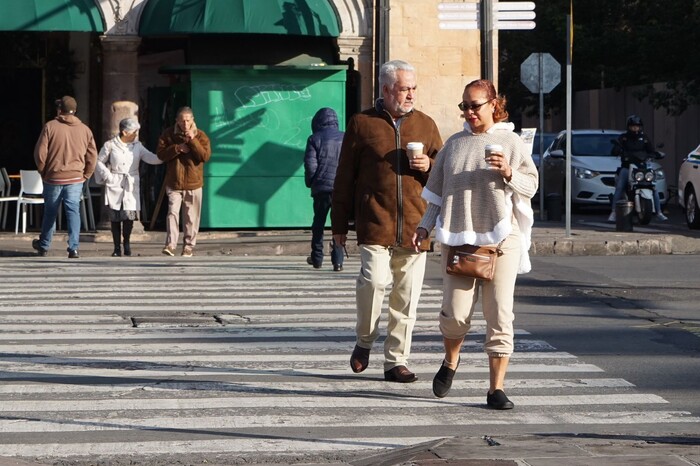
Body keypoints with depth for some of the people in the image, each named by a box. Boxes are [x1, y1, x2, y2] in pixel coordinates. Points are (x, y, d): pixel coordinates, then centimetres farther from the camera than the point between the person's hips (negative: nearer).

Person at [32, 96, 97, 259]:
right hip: (75, 179, 1)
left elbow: (40, 153, -8)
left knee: (50, 212, 14)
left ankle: (44, 245, 29)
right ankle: (74, 248, -12)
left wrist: (43, 172, 7)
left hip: (53, 178, -1)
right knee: (73, 212, 0)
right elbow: (92, 157, 4)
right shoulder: (85, 130, 2)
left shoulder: (50, 127, -7)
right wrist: (84, 176, 13)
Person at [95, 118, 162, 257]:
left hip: (131, 187, 1)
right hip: (115, 186, -1)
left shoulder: (137, 146, 9)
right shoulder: (110, 145, 1)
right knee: (115, 217, 0)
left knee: (129, 214, -11)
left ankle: (127, 243, 11)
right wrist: (108, 176, -5)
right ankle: (117, 248, 10)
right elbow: (99, 162, 6)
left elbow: (152, 158, 1)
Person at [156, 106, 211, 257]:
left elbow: (205, 156, -11)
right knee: (173, 212, -12)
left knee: (191, 217, 4)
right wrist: (178, 148, -16)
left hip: (193, 184, 0)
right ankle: (170, 244, -14)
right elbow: (160, 154, -4)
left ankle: (189, 246, 13)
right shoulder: (168, 134, 3)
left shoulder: (200, 136, 0)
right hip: (173, 183, 0)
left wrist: (193, 141, -20)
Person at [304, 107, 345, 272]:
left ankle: (317, 258, 16)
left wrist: (310, 182, 9)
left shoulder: (315, 139, 0)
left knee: (318, 223, 12)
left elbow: (310, 164, -5)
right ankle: (337, 261, -4)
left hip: (321, 187, -1)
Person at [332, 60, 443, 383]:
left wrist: (430, 166, -3)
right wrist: (339, 223, 6)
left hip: (414, 225, 3)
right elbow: (344, 176, 8)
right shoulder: (362, 124, 6)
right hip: (374, 222, -3)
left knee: (406, 295, 3)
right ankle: (365, 341, 6)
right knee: (373, 280, -19)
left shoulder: (425, 125, 14)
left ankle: (396, 360, 13)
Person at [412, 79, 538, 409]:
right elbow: (438, 191, 19)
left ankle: (496, 388, -2)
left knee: (499, 314, -6)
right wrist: (425, 226, 11)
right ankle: (450, 362, 25)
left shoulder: (510, 142, 5)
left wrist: (508, 172, -15)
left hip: (500, 237, -2)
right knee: (456, 312, -6)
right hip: (458, 237, 2)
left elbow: (531, 185, 3)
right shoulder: (454, 143, 14)